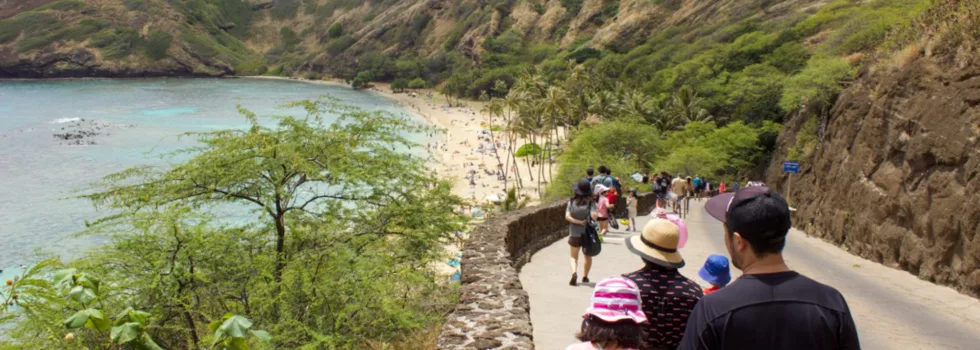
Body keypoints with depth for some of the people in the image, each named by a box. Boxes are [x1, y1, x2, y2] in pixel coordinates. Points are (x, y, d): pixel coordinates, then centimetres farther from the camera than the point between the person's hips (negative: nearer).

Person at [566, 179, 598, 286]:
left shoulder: (571, 202, -5)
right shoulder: (590, 203, -11)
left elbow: (567, 216, -14)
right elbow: (594, 216, -23)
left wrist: (579, 222, -13)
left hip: (574, 234, 1)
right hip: (588, 234, 0)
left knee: (573, 257, 11)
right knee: (588, 257, 22)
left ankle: (574, 272, -15)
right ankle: (585, 276, 24)